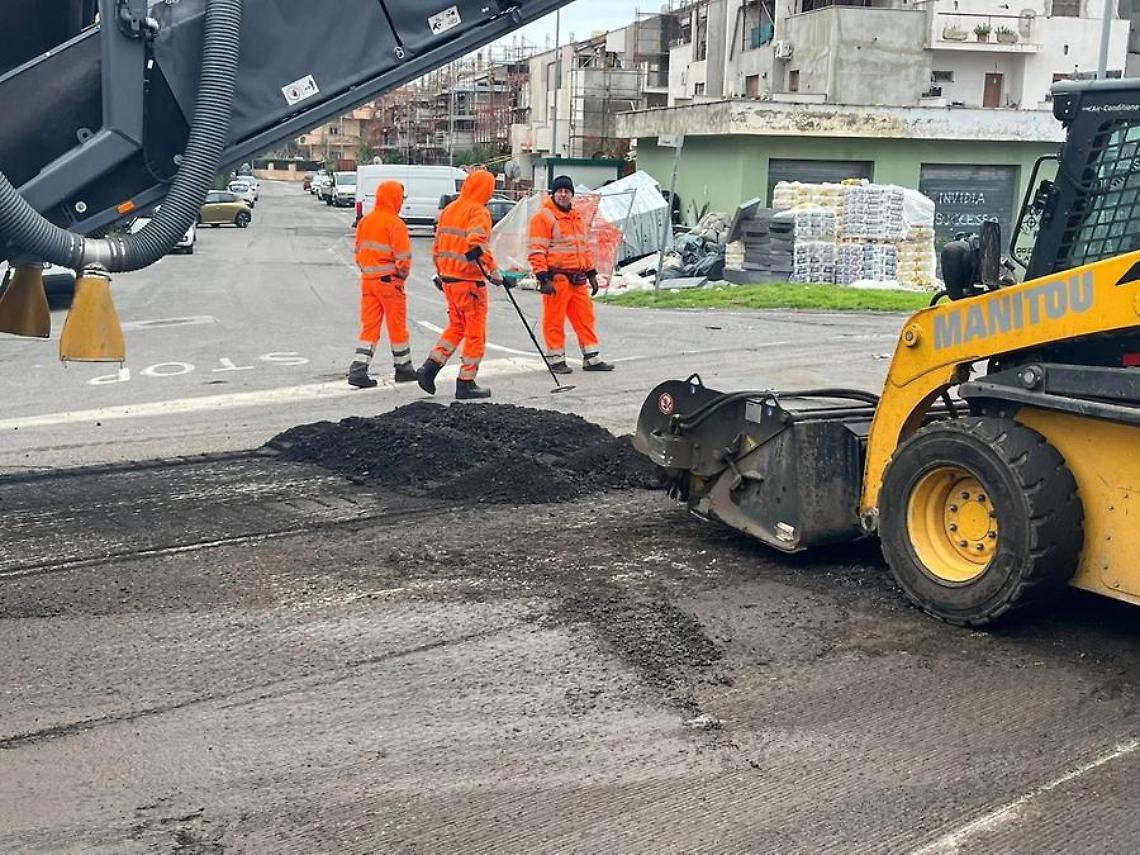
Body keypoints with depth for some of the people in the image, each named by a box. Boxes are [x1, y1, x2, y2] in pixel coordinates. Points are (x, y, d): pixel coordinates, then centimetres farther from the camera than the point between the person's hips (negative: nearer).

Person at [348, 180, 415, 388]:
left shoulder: (365, 221, 8)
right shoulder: (395, 224, -14)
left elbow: (359, 251, 13)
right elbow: (403, 257, -16)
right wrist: (403, 275, 0)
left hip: (367, 279, 6)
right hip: (389, 280, -6)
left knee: (369, 326, 9)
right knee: (397, 326, 7)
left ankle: (358, 368, -1)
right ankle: (403, 368, 19)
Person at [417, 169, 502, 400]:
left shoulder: (449, 210, 12)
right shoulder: (479, 212, -11)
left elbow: (438, 245, 17)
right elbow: (477, 244, -27)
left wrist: (441, 273, 26)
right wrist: (493, 270, -24)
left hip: (448, 279, 8)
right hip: (470, 281, -8)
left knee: (456, 326, 21)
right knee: (475, 331, 3)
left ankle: (431, 366, 9)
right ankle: (466, 383, 6)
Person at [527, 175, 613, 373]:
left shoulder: (576, 217, 18)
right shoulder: (543, 217, -8)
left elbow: (585, 247, 26)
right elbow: (536, 251, -13)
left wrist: (591, 273, 21)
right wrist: (543, 278, -19)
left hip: (577, 279, 8)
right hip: (556, 278, -8)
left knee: (585, 317, 9)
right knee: (554, 319, -1)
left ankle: (591, 358, 16)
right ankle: (556, 360, 8)